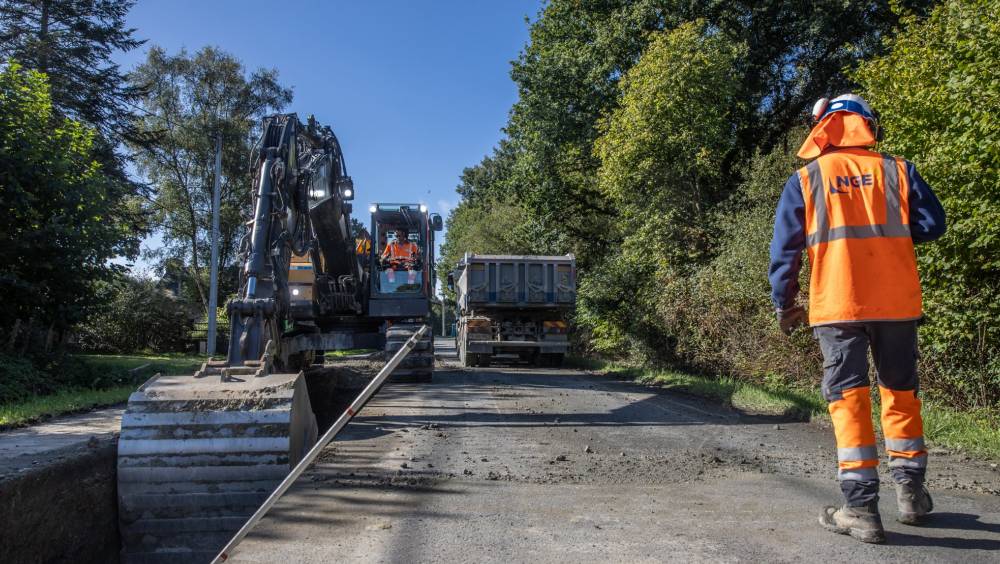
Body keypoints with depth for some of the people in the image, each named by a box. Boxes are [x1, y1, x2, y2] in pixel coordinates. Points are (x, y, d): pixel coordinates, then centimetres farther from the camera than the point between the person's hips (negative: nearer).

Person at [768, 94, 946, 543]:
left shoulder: (805, 180, 3)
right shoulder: (897, 170, 7)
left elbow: (785, 248, 0)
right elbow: (932, 225, 5)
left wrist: (783, 304, 8)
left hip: (837, 305, -2)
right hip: (897, 301, 2)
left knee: (848, 397, 1)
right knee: (901, 390, 17)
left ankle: (861, 508, -2)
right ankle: (910, 490, 26)